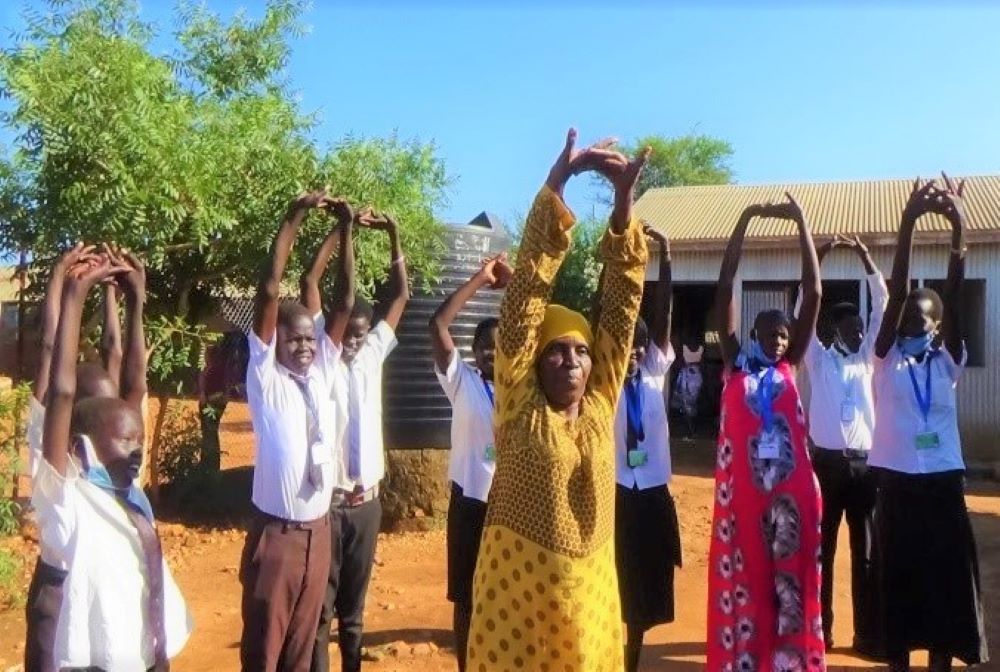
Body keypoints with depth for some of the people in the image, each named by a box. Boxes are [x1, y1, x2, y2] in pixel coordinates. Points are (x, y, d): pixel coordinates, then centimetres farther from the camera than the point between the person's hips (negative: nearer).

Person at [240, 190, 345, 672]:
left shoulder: (322, 374, 6)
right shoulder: (265, 376, -6)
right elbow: (269, 293, -14)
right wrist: (293, 219, -17)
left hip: (318, 531, 5)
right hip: (275, 533, -5)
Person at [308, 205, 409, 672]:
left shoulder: (372, 354, 7)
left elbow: (401, 296, 5)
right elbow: (343, 301, -18)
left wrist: (394, 237, -1)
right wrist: (346, 232, -21)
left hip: (367, 500, 5)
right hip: (327, 500, -4)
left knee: (353, 605, 16)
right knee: (321, 605, 2)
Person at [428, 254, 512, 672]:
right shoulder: (461, 381, 0)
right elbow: (438, 324, -11)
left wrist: (513, 284, -6)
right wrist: (479, 280, -9)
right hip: (470, 503, -1)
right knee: (466, 599, 11)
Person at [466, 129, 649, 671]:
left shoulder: (600, 402, 1)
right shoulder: (519, 405, -8)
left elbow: (621, 301, -4)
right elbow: (526, 293, -12)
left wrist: (625, 199, -10)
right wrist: (555, 187, -15)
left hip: (590, 590, 4)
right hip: (517, 587, -4)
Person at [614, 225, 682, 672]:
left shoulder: (654, 373, 5)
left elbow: (663, 312, -4)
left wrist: (666, 256, -12)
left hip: (652, 493, 4)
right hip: (614, 493, -4)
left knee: (645, 592, 14)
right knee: (610, 589, 2)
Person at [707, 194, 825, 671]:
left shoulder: (789, 367, 9)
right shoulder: (735, 365, 6)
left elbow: (813, 294, 5)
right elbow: (724, 290, 1)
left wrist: (801, 223, 2)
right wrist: (745, 220, -1)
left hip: (790, 488, 2)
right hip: (742, 488, -1)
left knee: (789, 577, 9)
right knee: (743, 577, 9)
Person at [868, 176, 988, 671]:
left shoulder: (948, 362, 4)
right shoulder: (887, 359, 1)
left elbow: (954, 296, -9)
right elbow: (896, 292, -9)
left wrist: (959, 228, -21)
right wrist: (908, 223, -19)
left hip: (941, 484, 1)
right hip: (896, 484, -1)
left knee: (946, 583, 6)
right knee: (896, 583, 8)